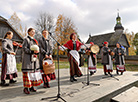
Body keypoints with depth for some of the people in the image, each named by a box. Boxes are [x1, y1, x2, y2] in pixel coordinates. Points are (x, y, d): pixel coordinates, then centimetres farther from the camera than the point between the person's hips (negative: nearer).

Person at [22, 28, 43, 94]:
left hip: (34, 58, 7)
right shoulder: (26, 39, -2)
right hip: (28, 58, -7)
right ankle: (26, 88, 2)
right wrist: (32, 51, -21)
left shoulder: (34, 40, 20)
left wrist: (37, 51, -2)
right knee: (27, 72, -6)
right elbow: (24, 48, -11)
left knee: (34, 71, 6)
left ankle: (31, 87, 17)